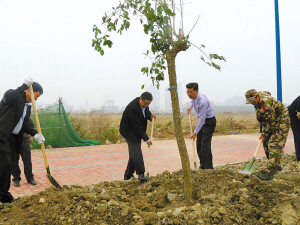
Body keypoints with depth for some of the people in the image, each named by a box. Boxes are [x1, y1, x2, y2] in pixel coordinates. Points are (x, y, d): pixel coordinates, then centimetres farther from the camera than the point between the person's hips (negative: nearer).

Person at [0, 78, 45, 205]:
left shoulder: (28, 106, 16)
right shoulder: (12, 95, -7)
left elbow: (25, 125, 18)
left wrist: (35, 134, 3)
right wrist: (25, 85, -23)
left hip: (11, 138, 9)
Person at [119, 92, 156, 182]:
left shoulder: (144, 104, -4)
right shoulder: (132, 107, -30)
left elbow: (146, 112, 18)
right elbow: (137, 126, -29)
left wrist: (151, 115, -8)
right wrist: (147, 139, -26)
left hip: (136, 131, 8)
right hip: (128, 130, -8)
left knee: (134, 152, 8)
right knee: (136, 150, -18)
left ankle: (128, 175, 16)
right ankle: (141, 173, -21)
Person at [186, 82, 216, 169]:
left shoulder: (202, 102, -31)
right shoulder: (194, 96, -5)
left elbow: (202, 120, -28)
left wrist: (195, 132, -23)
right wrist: (190, 107, 8)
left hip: (209, 122, -9)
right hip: (202, 121, 9)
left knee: (205, 145, -15)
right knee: (199, 144, 8)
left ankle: (209, 168, -7)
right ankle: (202, 165, 18)